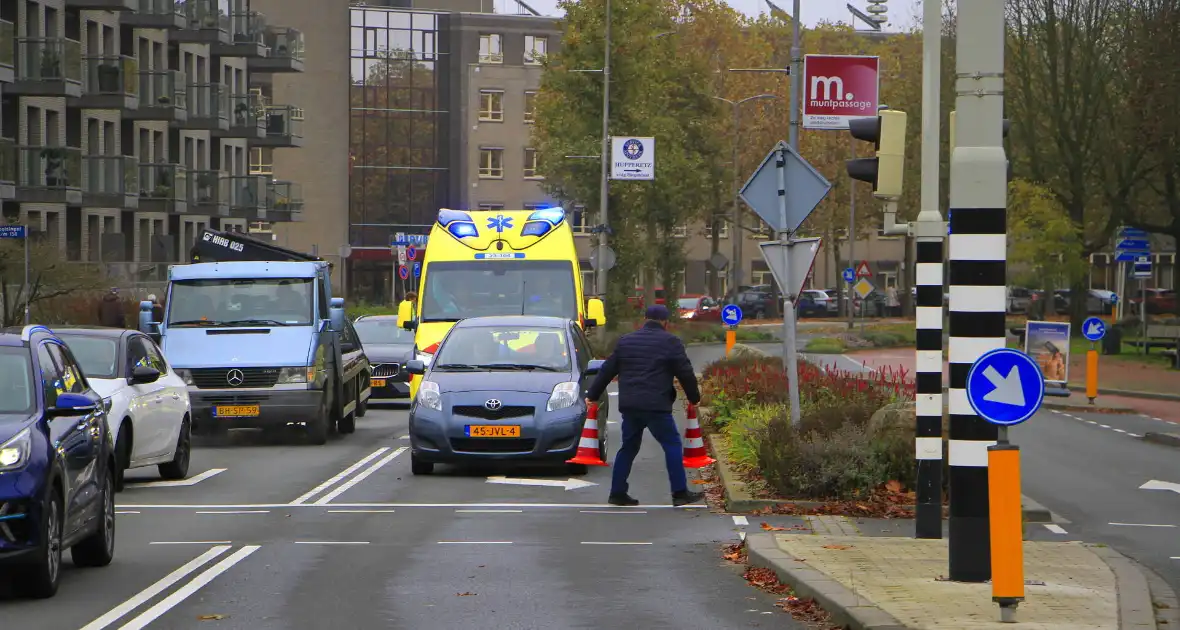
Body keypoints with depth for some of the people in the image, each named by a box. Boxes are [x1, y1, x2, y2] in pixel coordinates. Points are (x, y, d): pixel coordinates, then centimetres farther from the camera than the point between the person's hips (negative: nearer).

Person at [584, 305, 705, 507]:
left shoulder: (625, 341, 15)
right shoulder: (670, 342, 0)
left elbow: (607, 370, 19)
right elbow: (685, 374, 0)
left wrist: (592, 394, 27)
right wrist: (694, 397, 14)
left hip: (628, 405, 5)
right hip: (656, 406, -5)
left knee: (628, 447, 14)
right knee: (672, 445, 1)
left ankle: (617, 493, 13)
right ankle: (680, 493, -3)